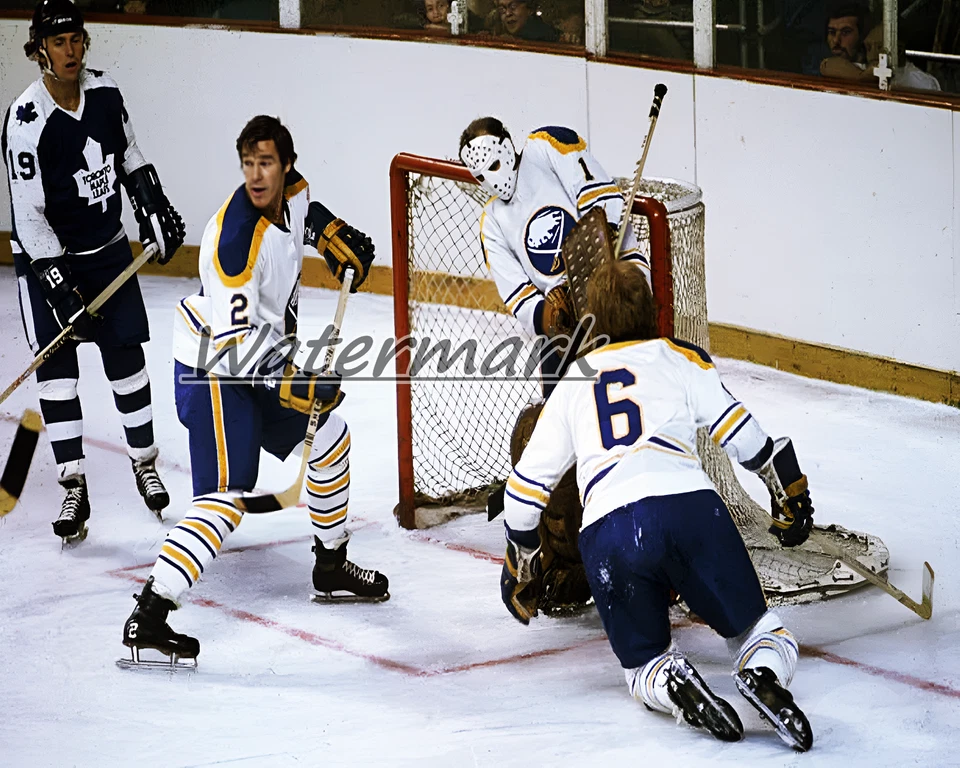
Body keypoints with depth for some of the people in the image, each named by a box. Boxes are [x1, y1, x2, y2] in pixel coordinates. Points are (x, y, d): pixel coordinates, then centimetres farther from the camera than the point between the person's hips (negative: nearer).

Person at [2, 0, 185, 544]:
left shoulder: (104, 92, -6)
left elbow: (129, 155, 14)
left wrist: (155, 208, 7)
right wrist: (57, 284, -24)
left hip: (108, 246, 4)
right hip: (48, 256, -4)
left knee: (126, 356, 7)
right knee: (57, 369, -3)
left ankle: (145, 462, 24)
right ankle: (74, 487, 3)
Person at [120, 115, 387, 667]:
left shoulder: (292, 192, -4)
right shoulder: (236, 238, -29)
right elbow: (234, 338, -30)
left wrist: (334, 235, 12)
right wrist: (288, 381, -33)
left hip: (260, 359, 9)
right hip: (212, 370, -9)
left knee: (331, 437, 20)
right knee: (225, 499, -18)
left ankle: (332, 566, 38)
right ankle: (148, 619, -20)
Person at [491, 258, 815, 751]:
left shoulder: (571, 384, 26)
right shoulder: (679, 358, 18)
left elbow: (526, 486, 26)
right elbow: (742, 434, 7)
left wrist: (519, 564, 39)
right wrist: (789, 492, 20)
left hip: (606, 535, 1)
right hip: (689, 508, -1)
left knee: (643, 664, 18)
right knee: (759, 632, 14)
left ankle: (671, 683, -18)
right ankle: (763, 673, -22)